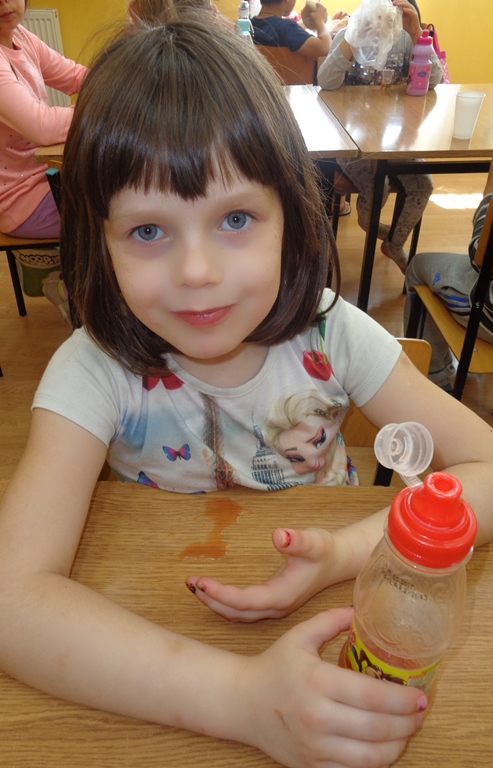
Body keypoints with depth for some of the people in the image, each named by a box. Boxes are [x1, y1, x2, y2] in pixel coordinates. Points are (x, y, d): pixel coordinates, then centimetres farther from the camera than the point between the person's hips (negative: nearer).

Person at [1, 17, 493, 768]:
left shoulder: (329, 335, -16)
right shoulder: (95, 371, -21)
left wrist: (346, 554, -29)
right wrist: (242, 697, -38)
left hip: (323, 624, 2)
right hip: (158, 636, -1)